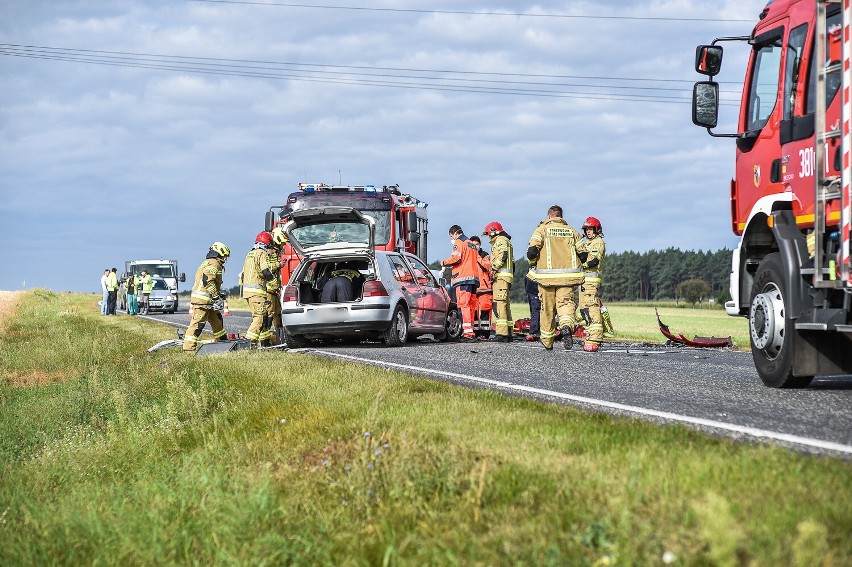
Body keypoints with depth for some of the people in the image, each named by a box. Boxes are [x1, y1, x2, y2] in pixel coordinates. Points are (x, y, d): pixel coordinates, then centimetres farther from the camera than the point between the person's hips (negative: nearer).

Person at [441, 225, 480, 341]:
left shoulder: (458, 243, -1)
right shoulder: (472, 244, 25)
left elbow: (456, 258, -14)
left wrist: (444, 262, 4)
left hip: (463, 278, -9)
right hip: (473, 278, 9)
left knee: (464, 305, -13)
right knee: (470, 305, 10)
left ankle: (468, 333, -22)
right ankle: (470, 332, 10)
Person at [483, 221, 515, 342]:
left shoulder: (500, 240, -2)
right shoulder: (506, 241, 29)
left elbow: (502, 255, -19)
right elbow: (512, 262, 29)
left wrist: (494, 269, -22)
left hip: (501, 276, -11)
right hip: (507, 276, 11)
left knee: (499, 304, -17)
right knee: (505, 305, 12)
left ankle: (502, 333, -26)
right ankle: (508, 333, 12)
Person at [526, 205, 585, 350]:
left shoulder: (542, 229, 2)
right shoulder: (571, 231, 10)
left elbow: (532, 252, -11)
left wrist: (533, 264, 9)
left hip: (547, 275, -1)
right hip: (567, 276, 1)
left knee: (547, 308, 10)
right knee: (566, 302, -1)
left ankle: (547, 342, 20)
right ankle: (567, 326, -34)